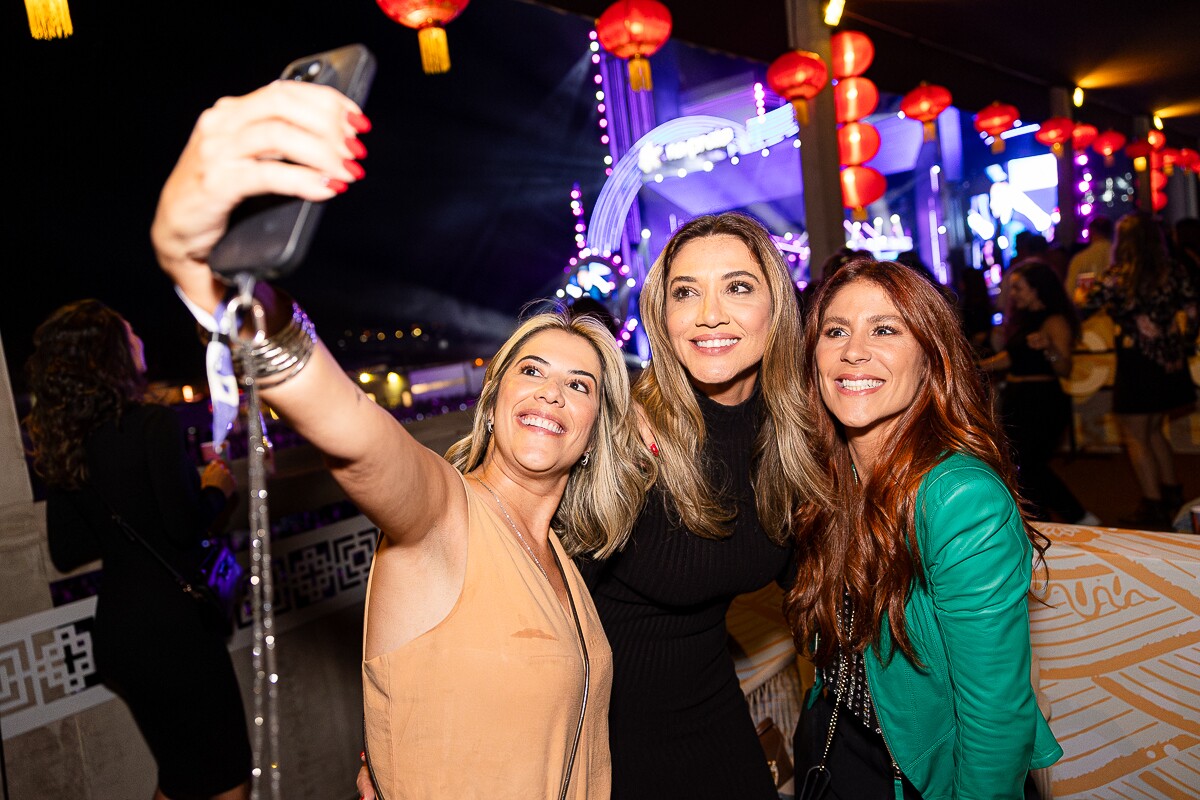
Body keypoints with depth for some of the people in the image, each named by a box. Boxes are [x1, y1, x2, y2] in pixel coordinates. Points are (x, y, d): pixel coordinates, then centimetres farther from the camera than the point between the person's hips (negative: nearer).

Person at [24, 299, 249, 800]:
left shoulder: (63, 445, 4)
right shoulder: (155, 425, -18)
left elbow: (66, 554, 7)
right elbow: (186, 523, -23)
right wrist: (217, 488, -5)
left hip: (116, 634, 8)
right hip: (175, 630, -7)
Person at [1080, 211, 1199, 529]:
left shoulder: (1115, 277, -13)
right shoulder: (1174, 271, 1)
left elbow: (1082, 309, -5)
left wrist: (1083, 291, 16)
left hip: (1137, 363, -6)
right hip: (1169, 363, 6)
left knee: (1135, 437, 5)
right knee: (1152, 430, 23)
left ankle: (1153, 506, 8)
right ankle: (1172, 491, 31)